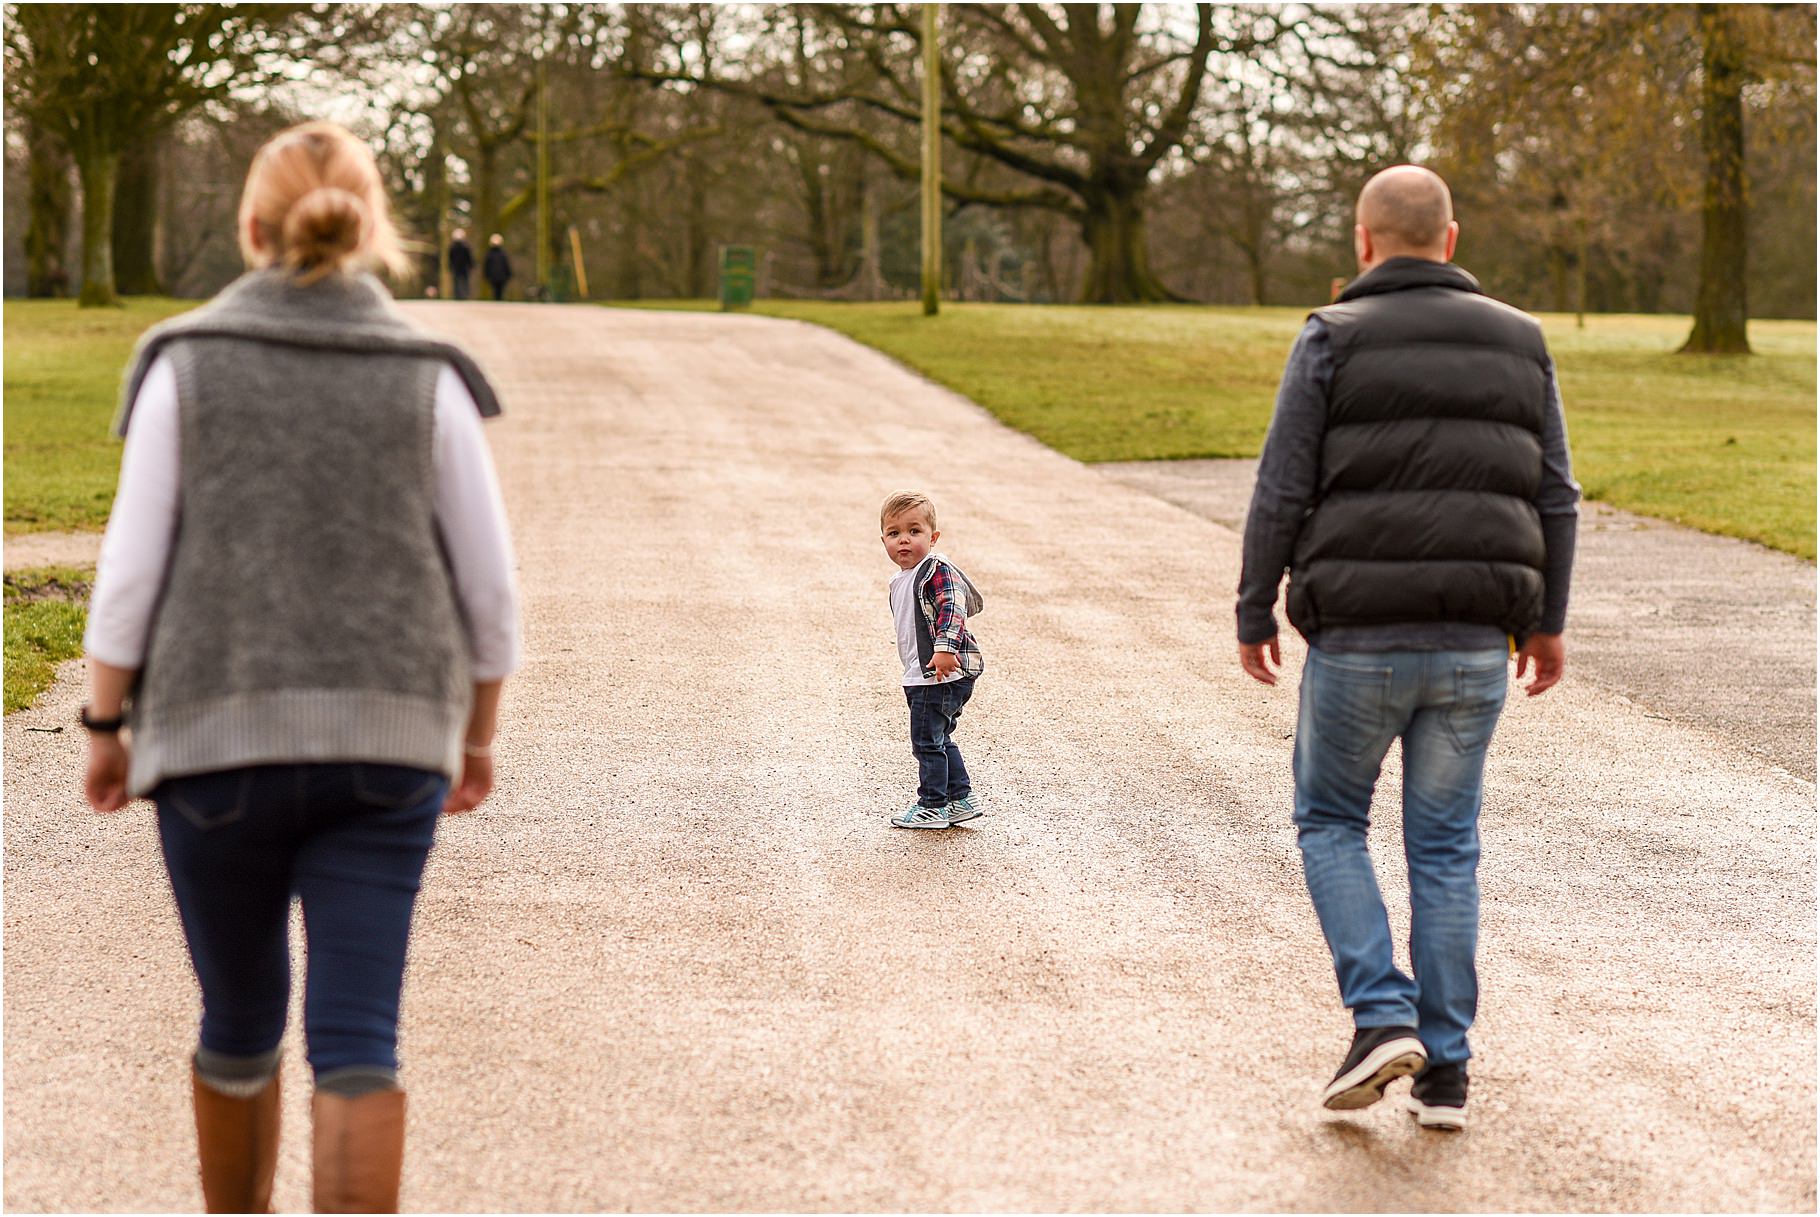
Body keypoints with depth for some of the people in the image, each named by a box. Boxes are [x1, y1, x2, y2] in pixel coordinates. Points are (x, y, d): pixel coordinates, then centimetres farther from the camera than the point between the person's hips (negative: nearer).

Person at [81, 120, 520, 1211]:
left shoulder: (188, 360, 0)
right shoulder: (429, 376, 2)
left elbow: (132, 568, -4)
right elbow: (489, 588, 2)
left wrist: (105, 727, 6)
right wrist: (479, 738, 15)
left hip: (219, 734, 0)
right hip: (387, 744, 0)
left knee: (240, 1023, 17)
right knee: (357, 1043, 0)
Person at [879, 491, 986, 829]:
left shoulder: (937, 570, -14)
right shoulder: (900, 580, 15)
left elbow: (954, 608, -28)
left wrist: (944, 648, -40)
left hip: (943, 674, -10)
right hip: (920, 675, 10)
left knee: (927, 740, -3)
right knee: (939, 740, 17)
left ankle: (932, 806, 7)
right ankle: (961, 800, 25)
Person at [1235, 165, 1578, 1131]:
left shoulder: (1332, 341, -3)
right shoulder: (1516, 342, 7)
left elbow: (1282, 495, -6)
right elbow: (1554, 498, 8)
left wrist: (1253, 616, 5)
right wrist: (1547, 619, 19)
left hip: (1358, 636, -3)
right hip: (1474, 642, 3)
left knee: (1329, 822, 16)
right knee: (1444, 847, 12)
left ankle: (1381, 1017, 0)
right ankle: (1444, 1070, 11)